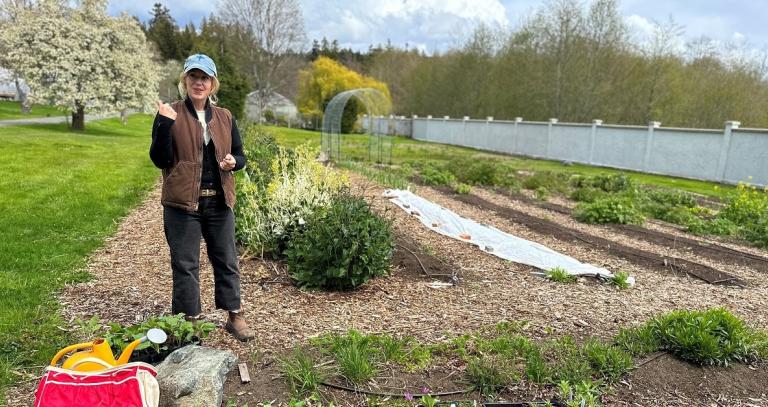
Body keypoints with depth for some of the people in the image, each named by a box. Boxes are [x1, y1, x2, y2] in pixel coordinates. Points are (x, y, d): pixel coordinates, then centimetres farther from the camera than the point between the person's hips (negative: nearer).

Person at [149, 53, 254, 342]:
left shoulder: (224, 117, 9)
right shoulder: (170, 114, -2)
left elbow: (240, 156, 13)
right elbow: (159, 160, -9)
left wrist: (233, 162, -10)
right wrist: (165, 125, -21)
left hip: (219, 201, 3)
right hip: (183, 202, -3)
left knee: (227, 260, 11)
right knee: (185, 264, 6)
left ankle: (235, 315, 23)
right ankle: (188, 320, 19)